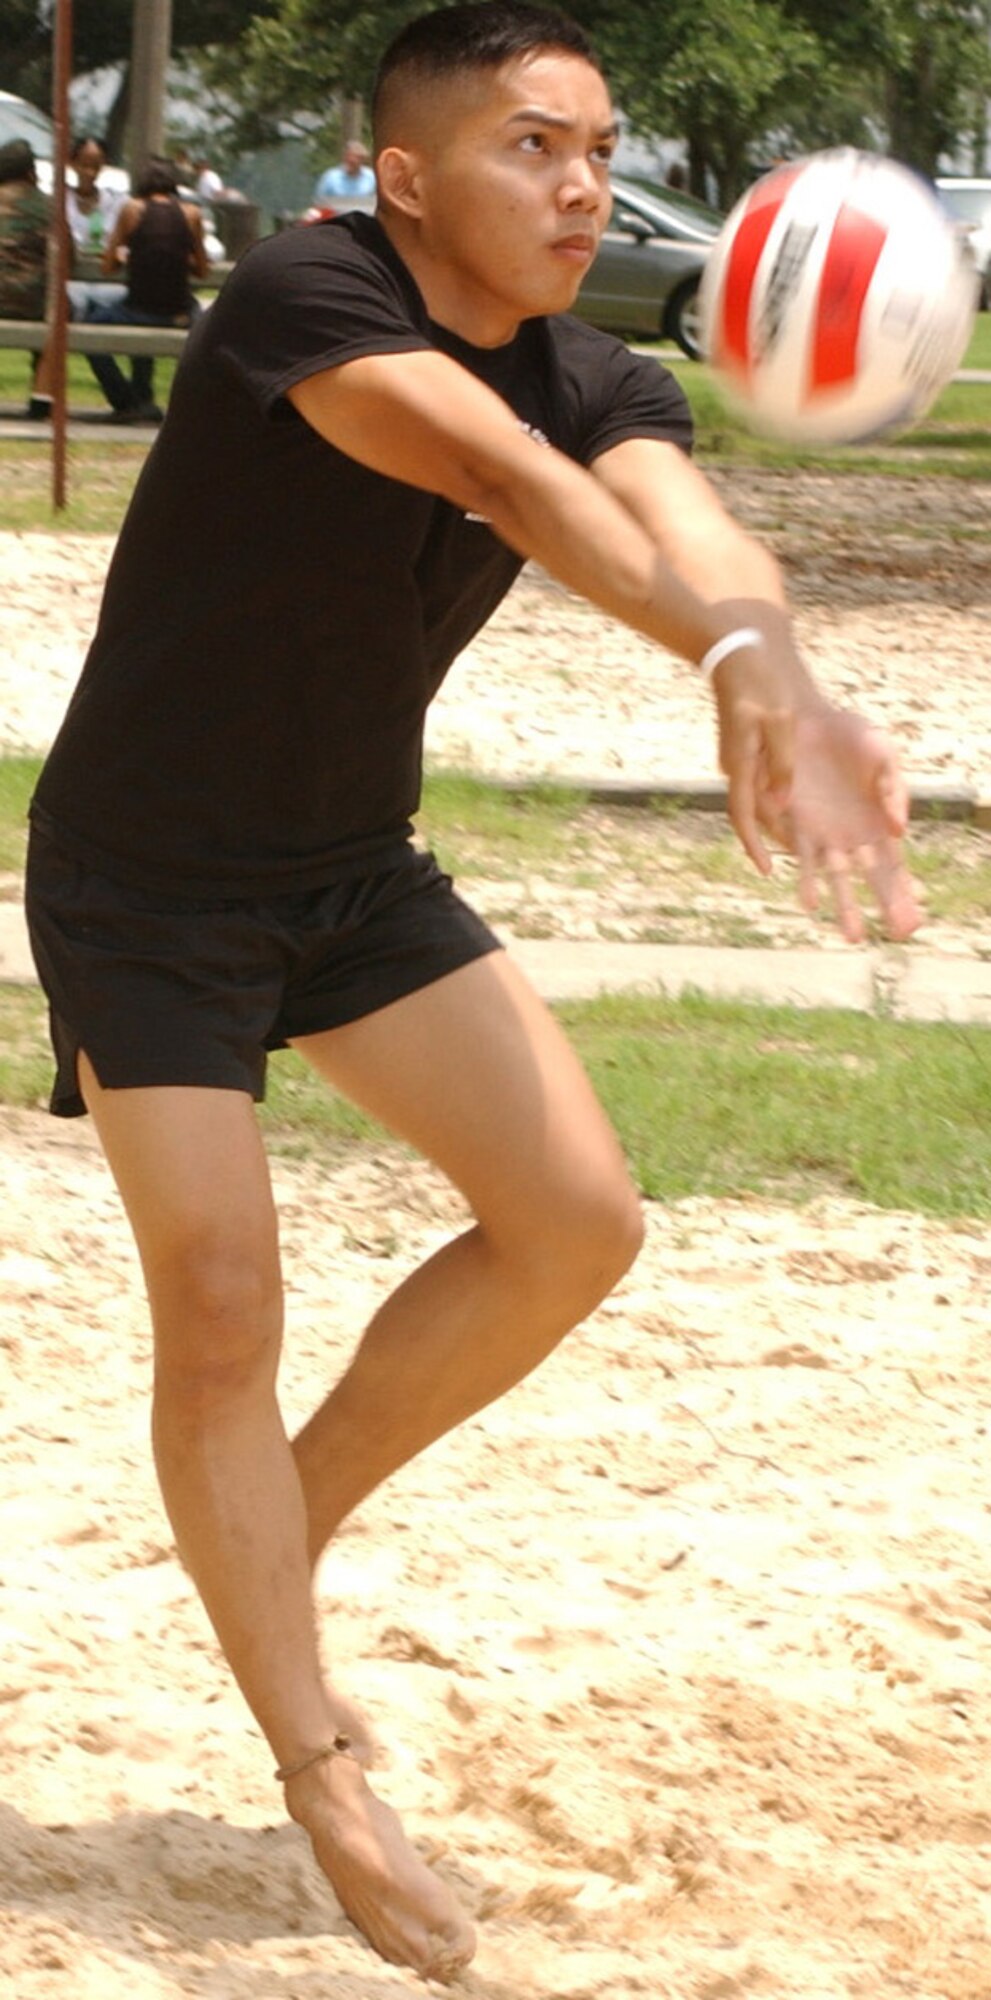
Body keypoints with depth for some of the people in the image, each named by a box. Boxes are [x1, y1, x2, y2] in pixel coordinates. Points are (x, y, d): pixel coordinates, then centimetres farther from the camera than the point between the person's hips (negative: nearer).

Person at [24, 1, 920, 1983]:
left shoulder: (601, 383, -8)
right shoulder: (300, 297, -26)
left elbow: (684, 531, -31)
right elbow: (504, 474, -44)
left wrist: (779, 700, -54)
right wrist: (732, 654, -61)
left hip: (353, 870, 6)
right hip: (144, 887, -6)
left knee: (575, 1220, -6)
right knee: (222, 1310, -9)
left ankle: (289, 1528, 15)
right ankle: (324, 1783, 3)